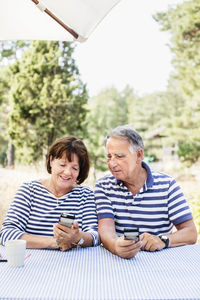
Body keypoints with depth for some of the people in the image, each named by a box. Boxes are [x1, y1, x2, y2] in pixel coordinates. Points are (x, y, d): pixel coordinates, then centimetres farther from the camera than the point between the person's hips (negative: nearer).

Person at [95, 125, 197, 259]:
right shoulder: (103, 186, 3)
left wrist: (162, 240, -22)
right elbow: (105, 228, -10)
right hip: (117, 260, 0)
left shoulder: (167, 184, 1)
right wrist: (115, 246, -32)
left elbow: (191, 233, -3)